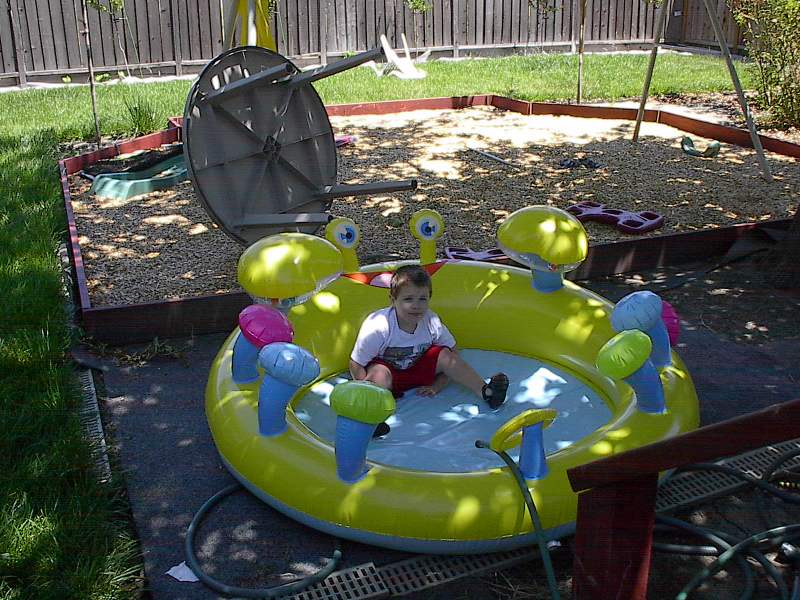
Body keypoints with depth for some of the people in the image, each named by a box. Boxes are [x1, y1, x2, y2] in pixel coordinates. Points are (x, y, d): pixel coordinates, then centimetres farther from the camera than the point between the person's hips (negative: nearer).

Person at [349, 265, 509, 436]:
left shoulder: (432, 322, -16)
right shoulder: (377, 327, -28)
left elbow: (453, 355, -3)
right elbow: (356, 364, -20)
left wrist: (437, 385, -13)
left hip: (417, 368, 4)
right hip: (385, 368, -4)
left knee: (444, 355, -18)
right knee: (380, 374, -37)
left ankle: (485, 392, -22)